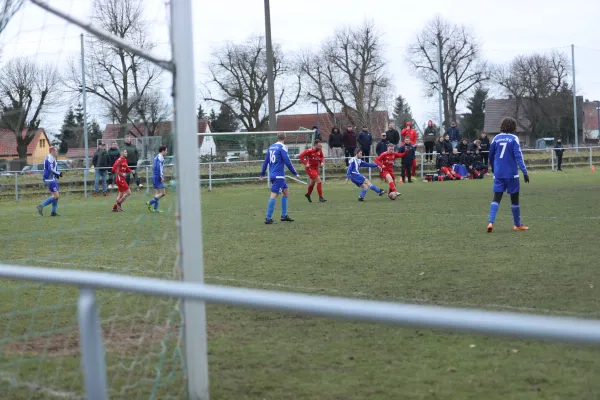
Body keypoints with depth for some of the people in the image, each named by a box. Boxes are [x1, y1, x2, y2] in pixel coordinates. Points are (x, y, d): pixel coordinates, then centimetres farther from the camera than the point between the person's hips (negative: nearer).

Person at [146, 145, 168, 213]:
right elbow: (160, 168, -21)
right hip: (158, 177, -10)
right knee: (162, 193, -8)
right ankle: (150, 203, -12)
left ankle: (155, 208, 12)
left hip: (154, 177, 10)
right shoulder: (160, 158, -13)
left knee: (158, 193, 14)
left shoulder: (156, 157, 17)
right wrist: (162, 177, -19)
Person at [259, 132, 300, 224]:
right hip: (278, 176, -8)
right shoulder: (282, 147, -9)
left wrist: (262, 174, 22)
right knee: (274, 195, -9)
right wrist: (295, 173, -7)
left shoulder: (271, 147, 12)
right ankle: (268, 218, -12)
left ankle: (284, 215, 18)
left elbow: (266, 161, 15)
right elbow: (287, 162, -14)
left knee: (285, 191, 17)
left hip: (272, 175, 8)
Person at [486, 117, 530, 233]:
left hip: (498, 174, 3)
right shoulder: (514, 138, -7)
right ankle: (517, 225, 19)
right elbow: (518, 156, -15)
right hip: (511, 173, -3)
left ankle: (491, 222, -17)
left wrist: (493, 168, 30)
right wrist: (524, 172, -16)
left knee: (496, 198, 2)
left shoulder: (496, 138, 4)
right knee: (514, 198, 10)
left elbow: (491, 155, 12)